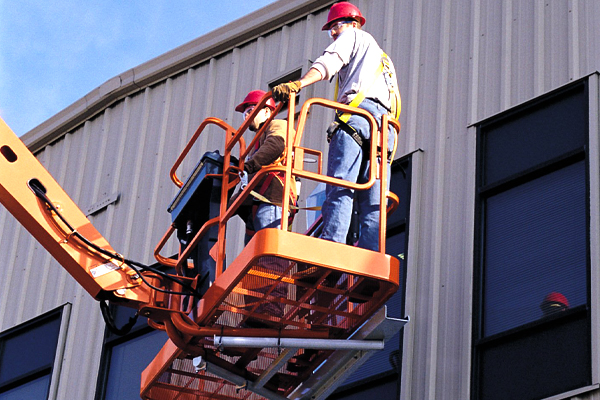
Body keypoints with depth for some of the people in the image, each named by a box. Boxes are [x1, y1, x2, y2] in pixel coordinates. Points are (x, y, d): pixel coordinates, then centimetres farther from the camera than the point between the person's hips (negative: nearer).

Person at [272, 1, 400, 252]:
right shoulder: (383, 58, 40)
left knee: (339, 186, -20)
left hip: (358, 111, -7)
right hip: (385, 123, 7)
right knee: (372, 204, -2)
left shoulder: (353, 37, 17)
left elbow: (329, 62, -4)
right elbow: (396, 101, 32)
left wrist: (298, 84, -18)